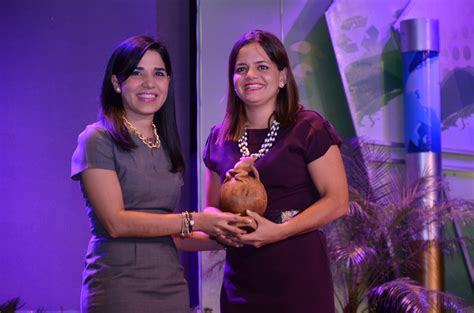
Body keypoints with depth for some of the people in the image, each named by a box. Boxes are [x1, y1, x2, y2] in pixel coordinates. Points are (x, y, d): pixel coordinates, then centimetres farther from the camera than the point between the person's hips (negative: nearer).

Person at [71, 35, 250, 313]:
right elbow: (116, 222, -15)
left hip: (172, 288, 6)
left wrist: (220, 238, -1)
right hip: (120, 288, -6)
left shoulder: (167, 146, 14)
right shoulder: (98, 140, -6)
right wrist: (193, 221, -15)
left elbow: (169, 234, 13)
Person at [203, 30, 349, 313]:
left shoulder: (309, 128, -4)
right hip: (241, 277, 4)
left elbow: (337, 201, -9)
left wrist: (278, 231, -19)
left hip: (299, 272, -4)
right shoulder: (219, 139, 10)